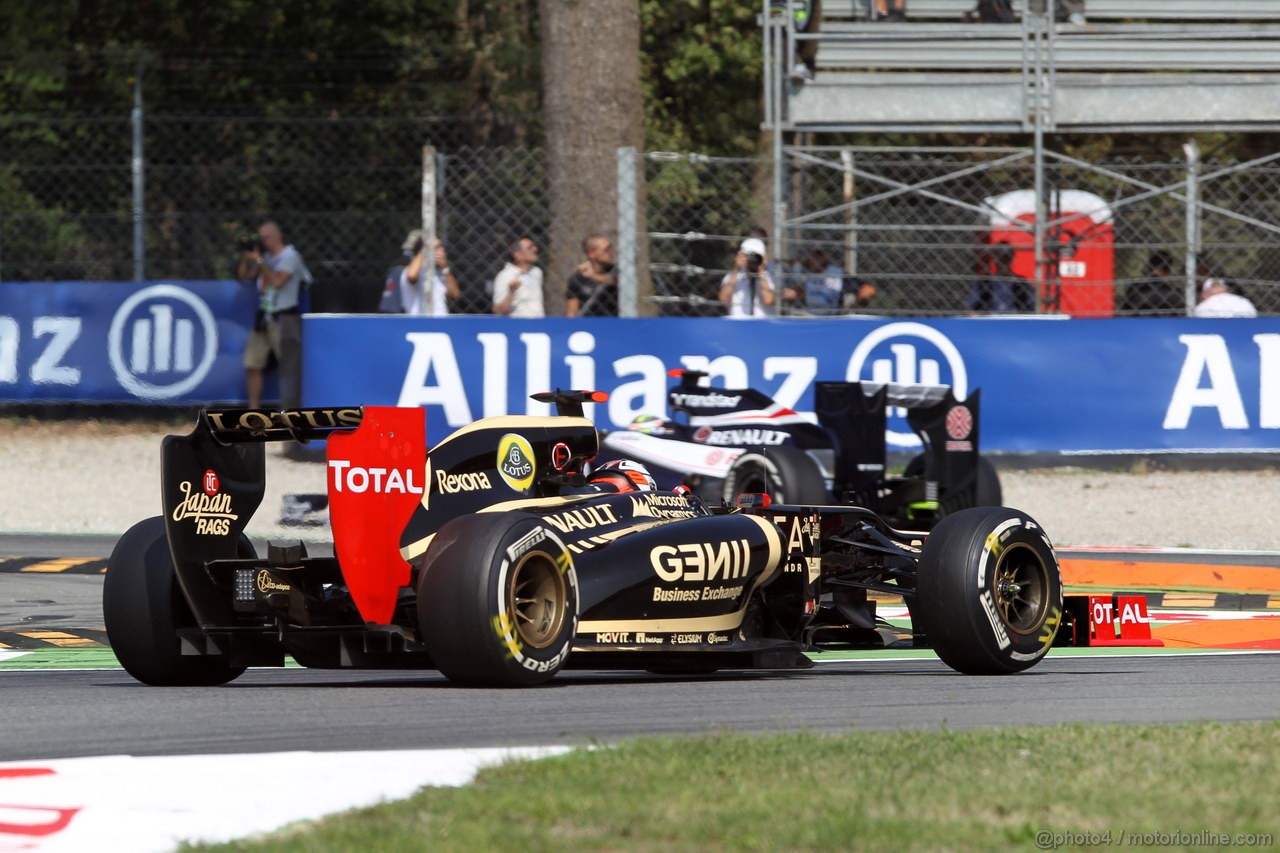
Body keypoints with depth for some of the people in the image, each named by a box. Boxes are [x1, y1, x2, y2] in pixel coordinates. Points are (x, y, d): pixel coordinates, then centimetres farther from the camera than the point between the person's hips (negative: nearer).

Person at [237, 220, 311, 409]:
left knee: (289, 368, -8)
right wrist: (246, 257, 2)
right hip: (263, 320, 8)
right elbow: (243, 276, 17)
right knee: (253, 365, 6)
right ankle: (254, 412, 12)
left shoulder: (289, 256, -9)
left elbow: (277, 281, -21)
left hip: (284, 320, -8)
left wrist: (259, 261, -15)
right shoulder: (265, 257, 14)